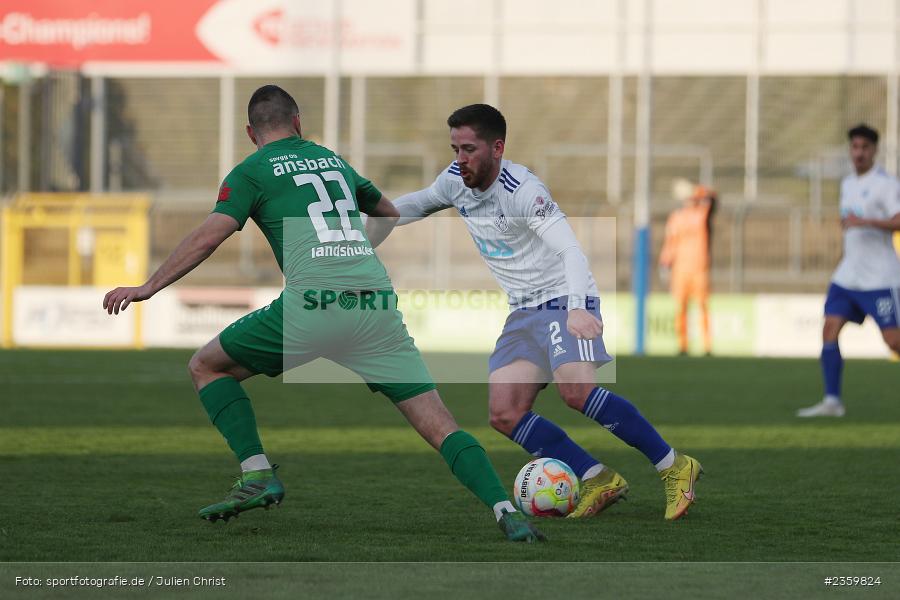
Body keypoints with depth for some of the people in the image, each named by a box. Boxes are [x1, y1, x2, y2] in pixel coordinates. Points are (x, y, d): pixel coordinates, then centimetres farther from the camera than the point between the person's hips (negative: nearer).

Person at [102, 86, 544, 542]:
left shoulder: (252, 171, 12)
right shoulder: (333, 160, 28)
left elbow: (210, 236, 0)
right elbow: (389, 213, 42)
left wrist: (148, 287, 4)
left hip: (315, 303, -4)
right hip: (379, 306, 4)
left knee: (206, 366, 16)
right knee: (437, 423, 3)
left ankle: (257, 475, 3)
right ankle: (506, 512, -14)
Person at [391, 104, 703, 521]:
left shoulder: (521, 190, -21)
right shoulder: (455, 181, 3)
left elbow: (570, 248, -31)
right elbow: (419, 203, 26)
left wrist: (576, 309, -45)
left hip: (563, 300, -8)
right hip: (523, 313, 8)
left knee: (576, 391, -30)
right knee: (504, 415, -8)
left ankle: (673, 468, -20)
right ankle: (598, 481, -4)